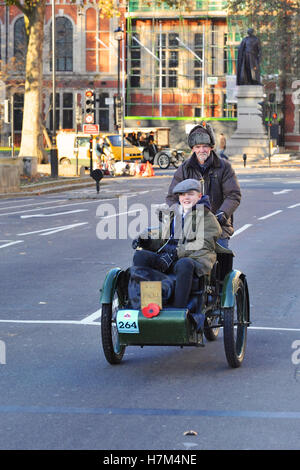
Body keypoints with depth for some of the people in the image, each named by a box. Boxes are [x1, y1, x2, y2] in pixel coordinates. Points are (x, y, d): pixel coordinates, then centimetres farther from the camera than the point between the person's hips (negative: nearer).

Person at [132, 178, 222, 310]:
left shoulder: (207, 217, 7)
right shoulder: (171, 213, 25)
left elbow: (202, 245, -7)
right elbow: (159, 236, 26)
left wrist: (176, 252, -19)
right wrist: (144, 239, 2)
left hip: (194, 260, -5)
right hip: (167, 259, 5)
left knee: (184, 264, -40)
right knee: (140, 256, -19)